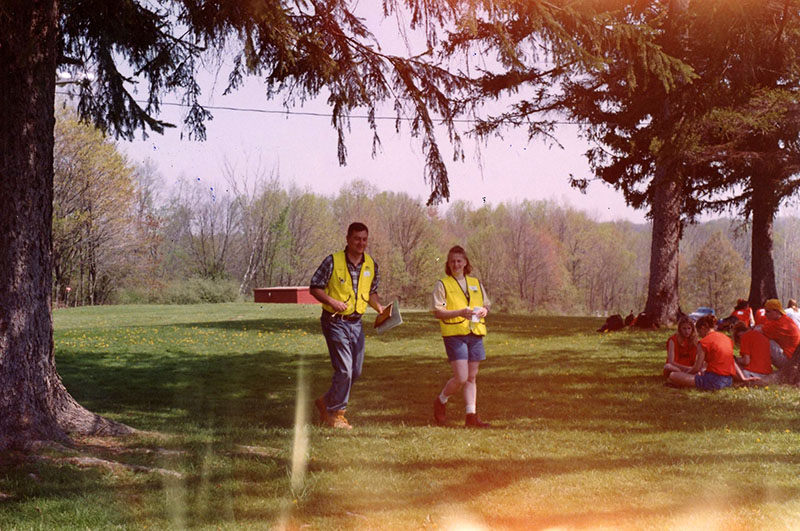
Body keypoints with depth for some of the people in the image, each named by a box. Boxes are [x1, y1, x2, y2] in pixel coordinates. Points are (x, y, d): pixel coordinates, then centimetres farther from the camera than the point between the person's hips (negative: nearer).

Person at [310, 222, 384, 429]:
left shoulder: (371, 265, 5)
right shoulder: (333, 261, -11)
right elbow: (315, 287, -6)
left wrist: (378, 306, -1)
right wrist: (331, 301, -22)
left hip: (356, 322, 6)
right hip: (335, 321, -6)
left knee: (355, 371, 10)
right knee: (344, 369, -11)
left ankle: (326, 402, 30)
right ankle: (335, 413, 8)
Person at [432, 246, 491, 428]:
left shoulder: (476, 283, 15)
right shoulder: (442, 285, 0)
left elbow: (486, 304, 23)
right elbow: (438, 312, -7)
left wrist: (484, 310, -1)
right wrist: (460, 312, -21)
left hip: (475, 334, 5)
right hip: (454, 334, -5)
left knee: (471, 377, 7)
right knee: (461, 378, -12)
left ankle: (471, 416, 11)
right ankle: (440, 402, 13)